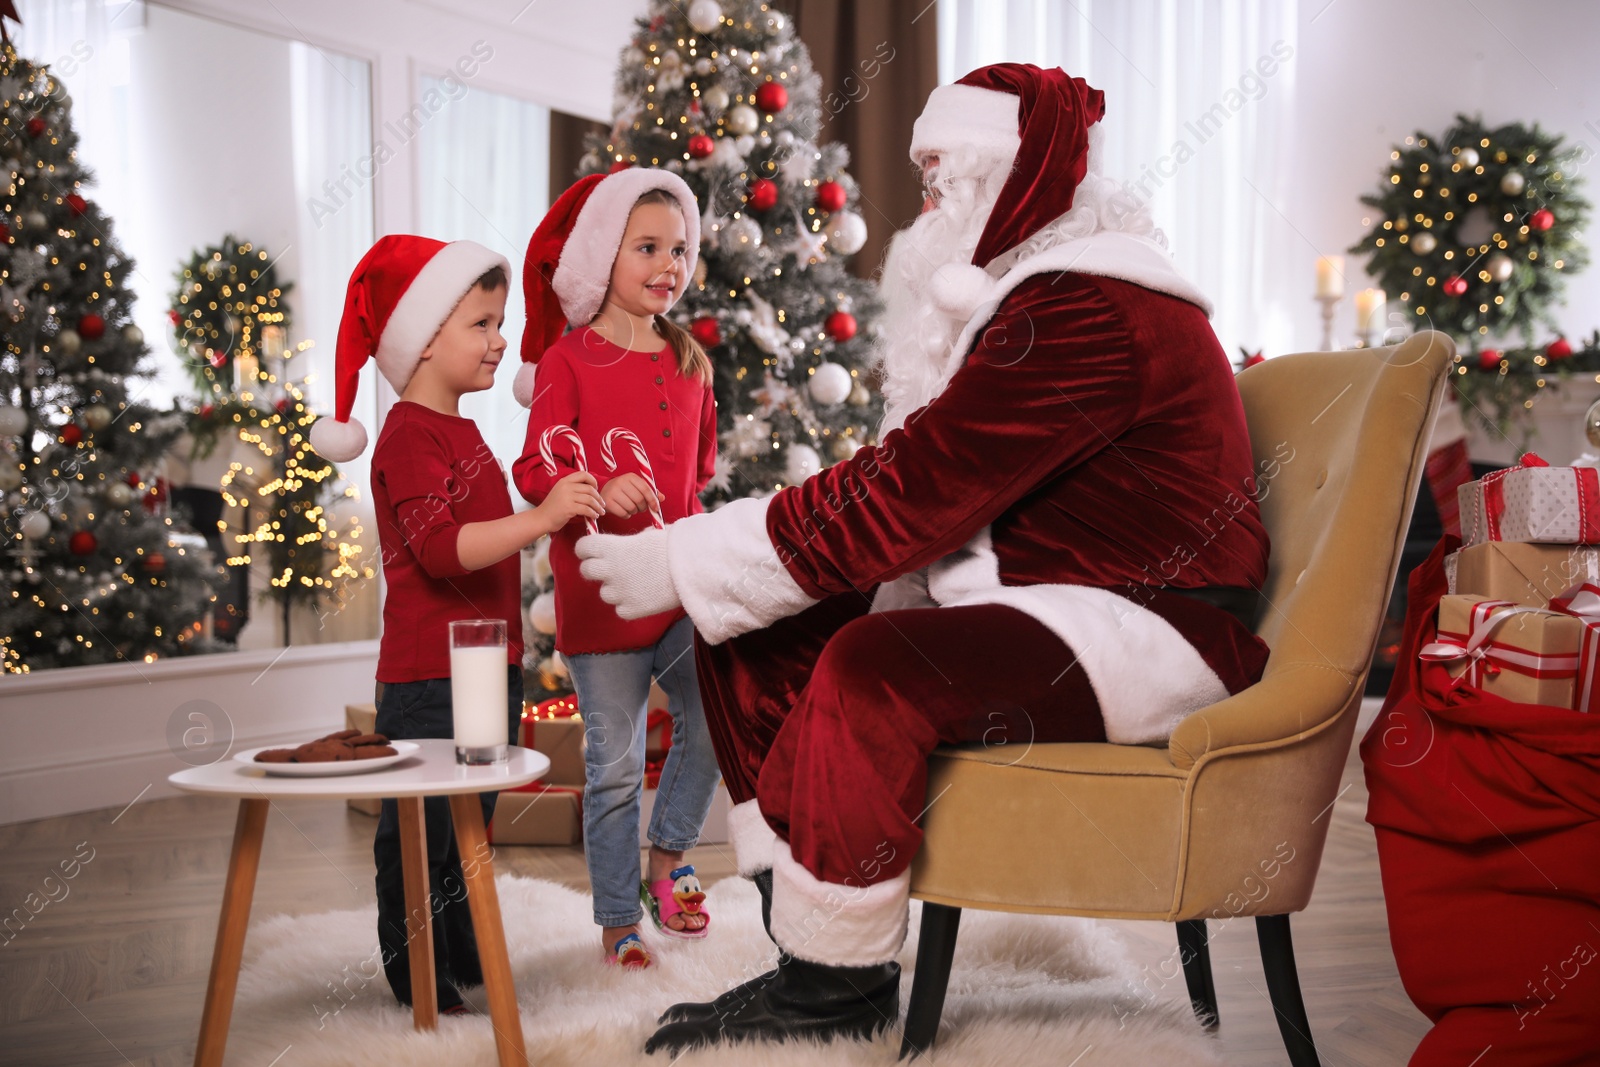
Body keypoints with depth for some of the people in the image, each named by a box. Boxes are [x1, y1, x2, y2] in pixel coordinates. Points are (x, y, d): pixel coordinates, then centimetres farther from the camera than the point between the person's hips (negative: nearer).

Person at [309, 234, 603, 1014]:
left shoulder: (460, 431, 17)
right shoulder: (409, 437, -15)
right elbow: (440, 547, -29)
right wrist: (539, 518, -36)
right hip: (429, 679, -10)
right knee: (419, 833, 0)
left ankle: (464, 967, 31)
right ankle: (419, 985, 11)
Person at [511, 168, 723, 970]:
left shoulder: (689, 362, 12)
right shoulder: (567, 360, -6)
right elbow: (537, 470, -11)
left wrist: (688, 533, 13)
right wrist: (599, 494, -28)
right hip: (599, 592, -5)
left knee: (713, 722, -5)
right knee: (615, 764, 1)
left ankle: (666, 859, 19)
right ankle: (618, 919, 15)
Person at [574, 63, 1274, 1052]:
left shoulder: (1087, 315, -20)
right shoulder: (1022, 295, 15)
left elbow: (904, 493, -24)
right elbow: (906, 482, 10)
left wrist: (684, 565, -17)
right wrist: (683, 551, 0)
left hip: (1149, 628, -10)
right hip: (1028, 603, 11)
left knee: (870, 669, -33)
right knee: (753, 640, 0)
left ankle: (838, 984, -13)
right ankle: (806, 950, 4)